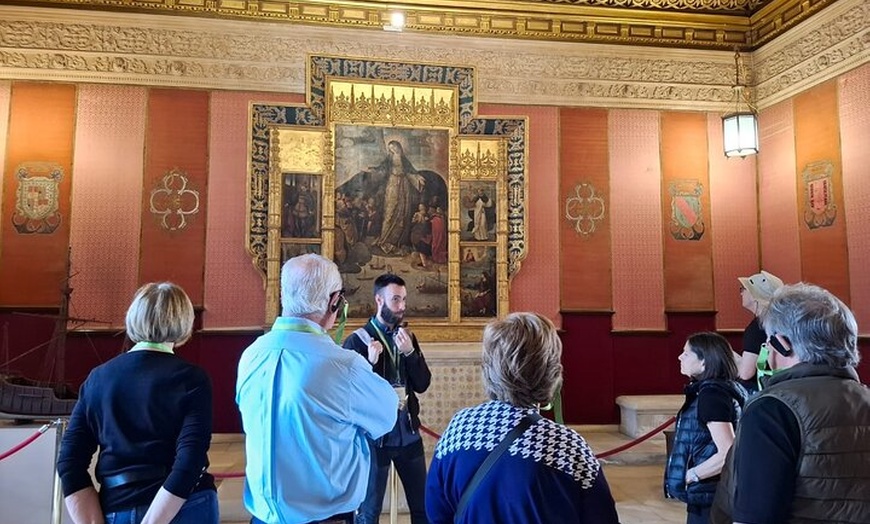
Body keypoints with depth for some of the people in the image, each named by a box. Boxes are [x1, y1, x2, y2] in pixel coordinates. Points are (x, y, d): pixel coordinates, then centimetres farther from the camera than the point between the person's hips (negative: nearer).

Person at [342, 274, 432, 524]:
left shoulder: (408, 337, 5)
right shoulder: (357, 340, -11)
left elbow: (423, 384, 0)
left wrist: (410, 352, -16)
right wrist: (370, 363, -28)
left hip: (408, 433, 5)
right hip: (375, 435, -4)